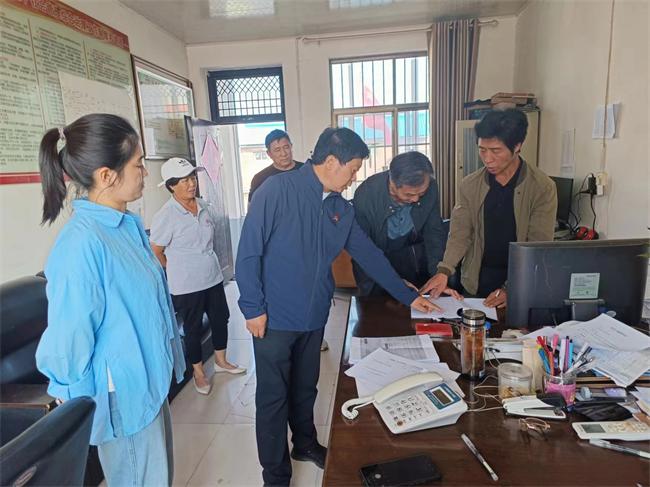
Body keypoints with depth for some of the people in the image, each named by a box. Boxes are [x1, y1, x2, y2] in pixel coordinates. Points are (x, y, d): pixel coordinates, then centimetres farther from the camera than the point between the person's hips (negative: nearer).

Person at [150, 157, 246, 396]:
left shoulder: (203, 206, 0)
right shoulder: (165, 217, -18)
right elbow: (156, 253, -10)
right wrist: (179, 272, -1)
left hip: (213, 277, 6)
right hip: (186, 286, -6)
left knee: (220, 319, 17)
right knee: (193, 328, 11)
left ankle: (221, 361, 39)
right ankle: (199, 372, 32)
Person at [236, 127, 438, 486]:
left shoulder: (341, 208, 4)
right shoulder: (277, 191, -15)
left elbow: (369, 254, 10)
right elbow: (248, 252, -15)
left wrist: (408, 296, 11)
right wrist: (253, 308, -14)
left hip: (314, 317, 6)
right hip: (273, 318, -5)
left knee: (305, 389, 22)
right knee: (273, 398, 8)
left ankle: (305, 444, 47)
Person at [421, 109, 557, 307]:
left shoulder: (542, 188, -8)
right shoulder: (469, 185, 0)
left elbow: (538, 248, -10)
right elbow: (460, 232, -3)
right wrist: (444, 271, -18)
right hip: (477, 283, 2)